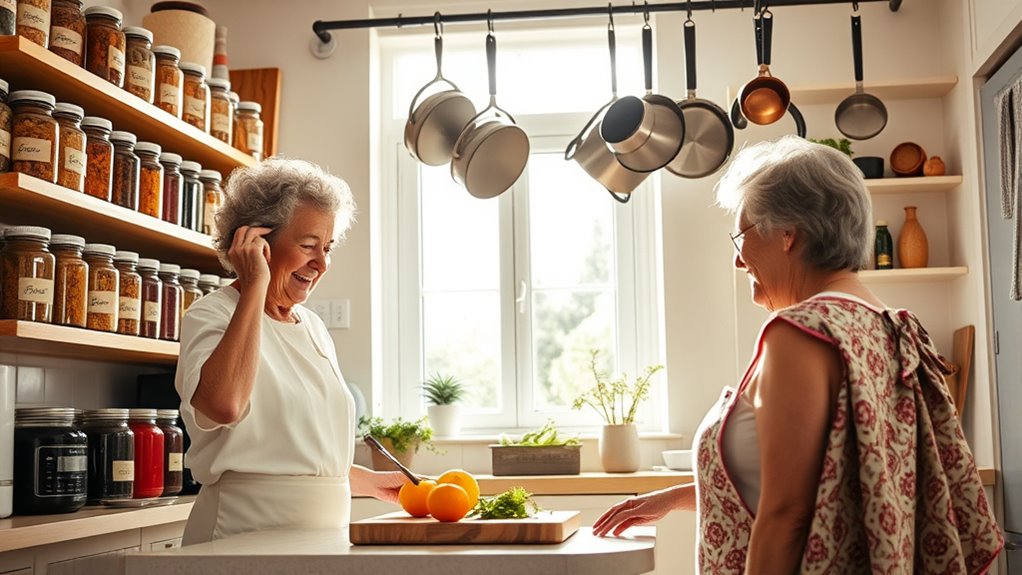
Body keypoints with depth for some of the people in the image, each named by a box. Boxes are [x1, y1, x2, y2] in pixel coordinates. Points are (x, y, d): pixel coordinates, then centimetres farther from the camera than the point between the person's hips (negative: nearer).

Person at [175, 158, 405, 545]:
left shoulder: (314, 328, 16)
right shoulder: (212, 315, -4)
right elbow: (225, 404, -27)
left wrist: (374, 483, 17)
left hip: (327, 530, 5)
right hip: (243, 535, -5)